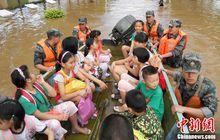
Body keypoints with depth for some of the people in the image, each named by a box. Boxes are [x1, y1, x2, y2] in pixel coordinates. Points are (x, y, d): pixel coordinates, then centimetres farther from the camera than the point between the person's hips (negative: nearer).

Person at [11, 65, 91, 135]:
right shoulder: (23, 99, -27)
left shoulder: (36, 85, -4)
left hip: (50, 111, 8)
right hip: (40, 121, -8)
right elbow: (39, 115, -24)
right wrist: (58, 117, -23)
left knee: (70, 104, -3)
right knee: (55, 123, -38)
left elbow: (53, 94, 0)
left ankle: (76, 127, 17)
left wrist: (43, 82, -10)